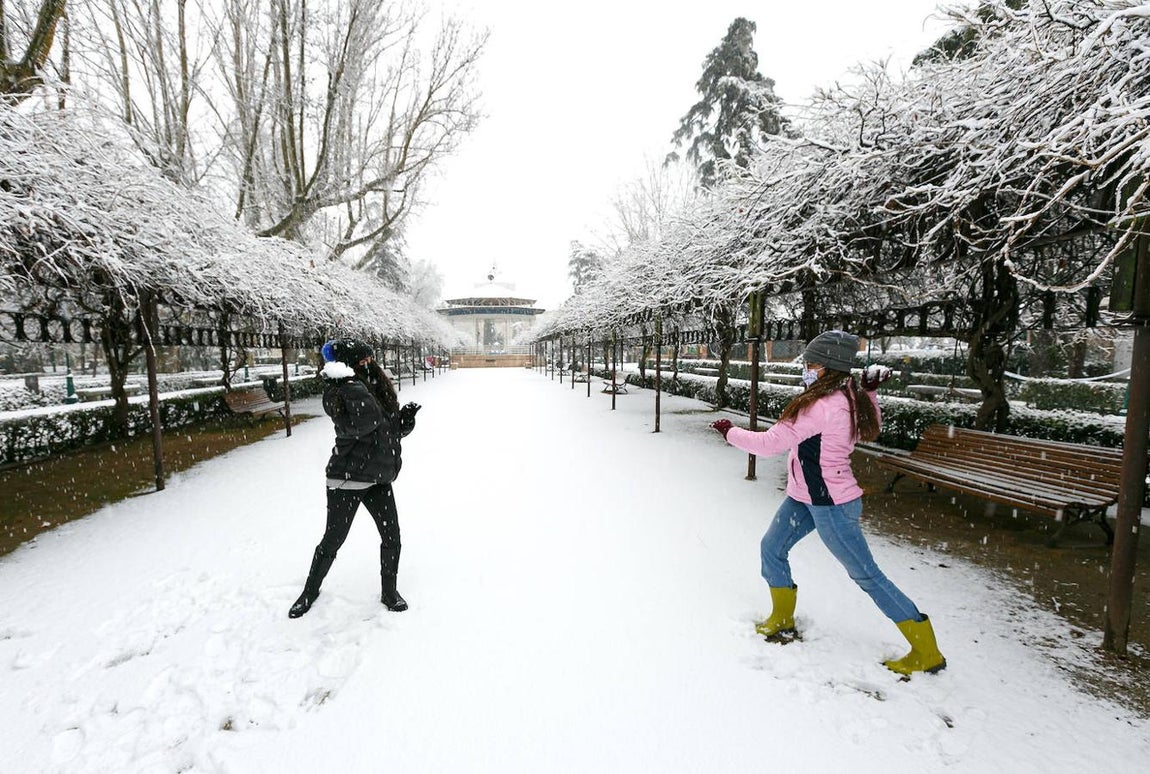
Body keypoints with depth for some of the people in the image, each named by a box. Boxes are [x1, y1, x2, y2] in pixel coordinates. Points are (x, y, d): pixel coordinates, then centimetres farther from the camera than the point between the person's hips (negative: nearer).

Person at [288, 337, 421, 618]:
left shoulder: (380, 388, 5)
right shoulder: (337, 394, -15)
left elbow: (395, 429, 14)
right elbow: (362, 423, -32)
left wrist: (406, 417, -7)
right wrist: (349, 382, -33)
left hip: (379, 477, 5)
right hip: (347, 478, -5)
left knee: (391, 538, 7)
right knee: (332, 540, 9)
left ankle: (389, 591, 29)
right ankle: (311, 590, 36)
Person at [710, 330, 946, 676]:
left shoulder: (820, 406, -28)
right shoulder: (851, 398, 0)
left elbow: (770, 443, -24)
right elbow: (871, 425, 21)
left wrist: (730, 432, -9)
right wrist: (869, 390, 10)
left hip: (831, 505, -10)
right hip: (806, 497, 10)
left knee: (866, 574, 4)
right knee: (771, 548, 15)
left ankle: (926, 652, 22)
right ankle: (782, 622, 34)